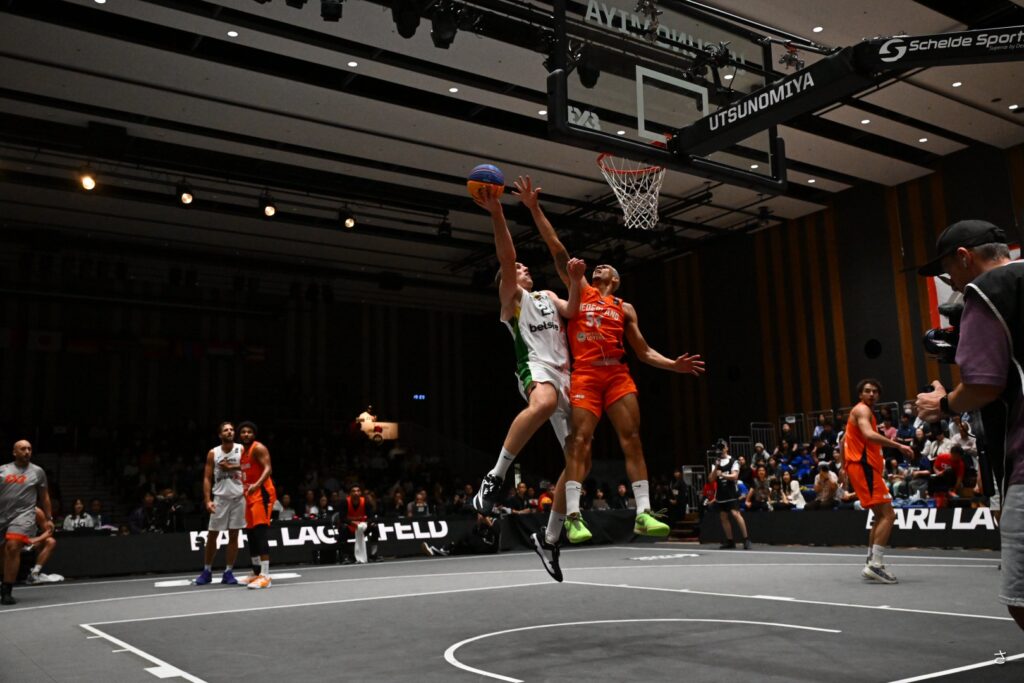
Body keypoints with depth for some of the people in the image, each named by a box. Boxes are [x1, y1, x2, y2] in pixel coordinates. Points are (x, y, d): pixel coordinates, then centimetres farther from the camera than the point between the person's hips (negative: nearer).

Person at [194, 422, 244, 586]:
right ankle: (207, 571, 17)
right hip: (220, 498, 1)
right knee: (212, 535, 4)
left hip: (238, 497, -1)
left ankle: (228, 572, 10)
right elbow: (207, 478, 2)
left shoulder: (241, 449, 0)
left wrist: (231, 467, -15)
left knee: (233, 535, 3)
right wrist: (208, 500, -8)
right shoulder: (213, 453, 2)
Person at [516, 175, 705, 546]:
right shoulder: (580, 290, 18)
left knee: (632, 439, -4)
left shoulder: (625, 308, 20)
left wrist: (674, 365, 1)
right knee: (579, 441, -11)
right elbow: (558, 249, 11)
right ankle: (573, 517, -14)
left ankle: (643, 514, -2)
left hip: (618, 374, 2)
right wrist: (535, 209, 6)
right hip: (585, 374, -2)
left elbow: (644, 351, 18)